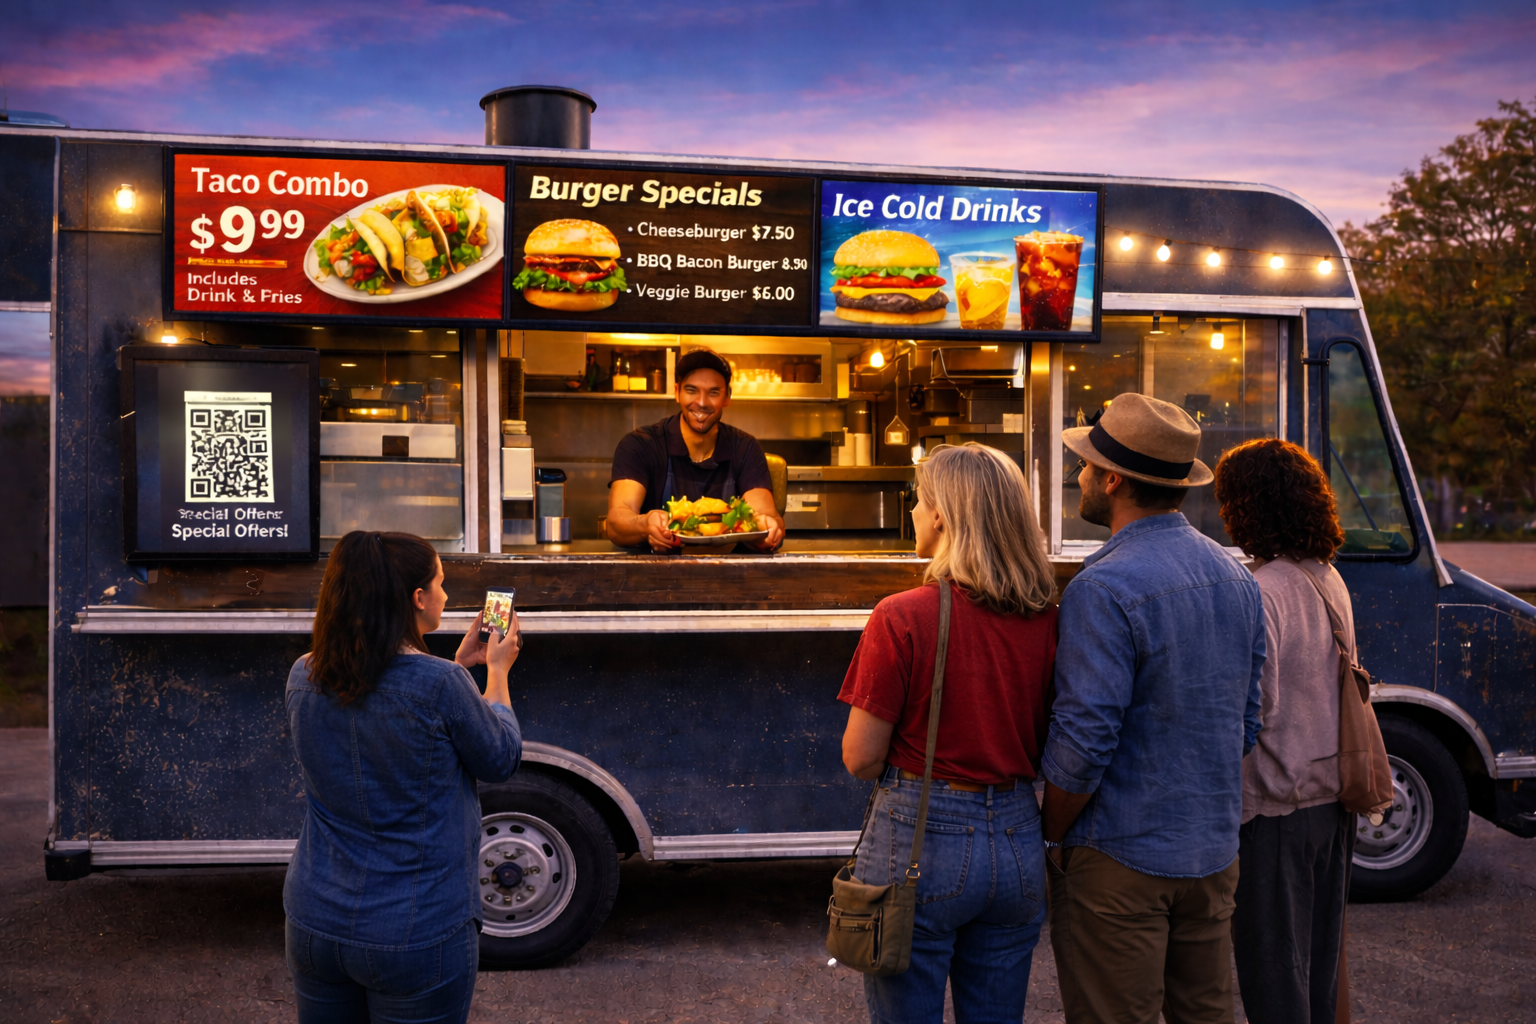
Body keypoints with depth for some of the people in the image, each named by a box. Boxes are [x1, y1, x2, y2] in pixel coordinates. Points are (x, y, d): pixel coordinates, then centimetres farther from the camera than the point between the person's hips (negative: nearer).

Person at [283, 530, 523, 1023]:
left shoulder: (305, 678, -5)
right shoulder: (440, 684, -22)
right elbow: (502, 761, -5)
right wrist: (497, 670, 8)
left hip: (314, 923, 6)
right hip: (418, 936, -5)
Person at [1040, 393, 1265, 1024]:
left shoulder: (1106, 587, -20)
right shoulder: (1236, 576, 7)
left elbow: (1084, 739, -22)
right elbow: (1247, 720, 14)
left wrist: (1051, 836, -8)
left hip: (1121, 858, -8)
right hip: (1215, 852, 8)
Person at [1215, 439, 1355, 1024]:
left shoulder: (1260, 592, -21)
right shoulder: (1330, 579, 7)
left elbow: (1255, 707, -22)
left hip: (1277, 801, -9)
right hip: (1332, 793, 9)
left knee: (1272, 959, 4)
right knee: (1320, 949, 20)